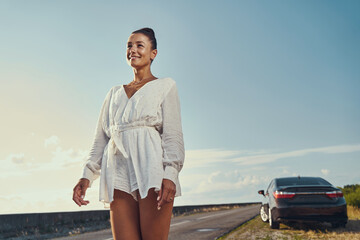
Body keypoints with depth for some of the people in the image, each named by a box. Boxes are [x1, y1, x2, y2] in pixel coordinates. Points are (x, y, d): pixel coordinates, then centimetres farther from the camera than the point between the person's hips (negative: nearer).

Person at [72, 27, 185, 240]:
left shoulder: (165, 86, 12)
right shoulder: (115, 94, 25)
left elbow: (173, 133, 0)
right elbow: (101, 137, 20)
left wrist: (170, 174, -15)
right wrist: (87, 175, 7)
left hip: (150, 168, -4)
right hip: (119, 174, 4)